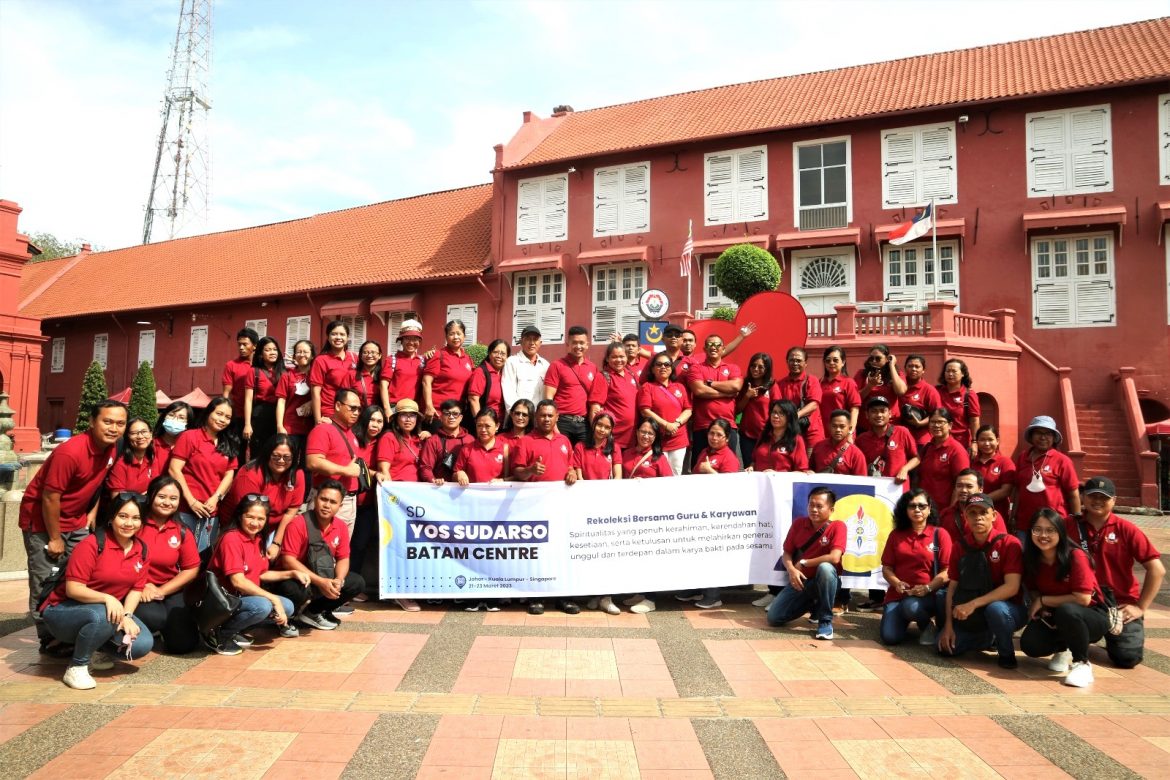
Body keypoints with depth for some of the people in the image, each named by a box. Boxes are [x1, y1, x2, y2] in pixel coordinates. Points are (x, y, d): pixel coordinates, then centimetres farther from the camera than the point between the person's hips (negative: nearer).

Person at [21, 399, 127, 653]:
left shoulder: (111, 449, -6)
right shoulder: (70, 452, -29)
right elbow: (50, 497, -24)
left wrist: (92, 514, 4)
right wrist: (55, 538, -16)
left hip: (76, 521, 8)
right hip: (42, 520, -7)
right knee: (45, 582, -2)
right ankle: (49, 640, 8)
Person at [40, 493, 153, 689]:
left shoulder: (141, 550, 0)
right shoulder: (92, 544, -18)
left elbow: (136, 589, 0)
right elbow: (73, 589, -21)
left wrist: (127, 615, -18)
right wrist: (107, 598, -35)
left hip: (112, 610, 5)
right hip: (64, 611, -5)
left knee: (143, 644, -18)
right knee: (102, 615, -39)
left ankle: (95, 650, 12)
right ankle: (76, 667, -14)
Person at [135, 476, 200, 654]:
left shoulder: (182, 532, 1)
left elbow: (191, 569, 3)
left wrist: (162, 591, -9)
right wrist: (140, 587, -19)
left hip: (169, 591, 4)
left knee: (184, 644, -8)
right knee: (155, 618, -35)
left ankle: (162, 628, 27)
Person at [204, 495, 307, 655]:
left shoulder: (257, 540, 7)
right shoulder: (231, 539, -19)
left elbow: (261, 574, 15)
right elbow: (238, 582, -25)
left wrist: (292, 573, 4)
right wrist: (274, 599, -25)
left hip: (244, 597, 9)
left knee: (287, 607, -2)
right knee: (262, 606, -32)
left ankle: (237, 629, 3)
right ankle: (219, 633, -11)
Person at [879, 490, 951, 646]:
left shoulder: (940, 534, 0)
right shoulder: (895, 535, 9)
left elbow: (947, 571, -5)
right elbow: (886, 568, 8)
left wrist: (927, 588, -19)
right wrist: (897, 583, -12)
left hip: (929, 594, -2)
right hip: (898, 593, 2)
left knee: (911, 607, -37)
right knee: (889, 637, -18)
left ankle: (927, 624, -2)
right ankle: (905, 619, 16)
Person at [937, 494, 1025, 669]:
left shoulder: (1009, 543, -15)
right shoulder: (959, 546, 0)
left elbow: (1012, 587, -24)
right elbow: (952, 586, 1)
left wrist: (974, 604, -31)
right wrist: (948, 624, -8)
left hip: (1008, 609, -5)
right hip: (973, 616, 5)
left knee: (995, 609, -39)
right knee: (946, 647, -10)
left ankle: (1006, 653, -8)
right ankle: (990, 639, 17)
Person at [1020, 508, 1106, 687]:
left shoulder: (1075, 556, -21)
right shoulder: (1032, 559, -6)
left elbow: (1083, 599, -24)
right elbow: (1033, 591, 9)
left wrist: (1043, 600, -17)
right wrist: (1040, 608, -13)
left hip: (1092, 618, -4)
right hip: (1054, 618, 5)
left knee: (1066, 611, -40)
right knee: (1030, 645, -24)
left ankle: (1082, 663, -14)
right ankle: (1062, 650, 13)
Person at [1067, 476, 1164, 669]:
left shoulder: (1126, 530, -5)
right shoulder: (1069, 526, -4)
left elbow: (1157, 569, -5)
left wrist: (1140, 607, -8)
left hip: (1121, 604, 0)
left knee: (1128, 658, -14)